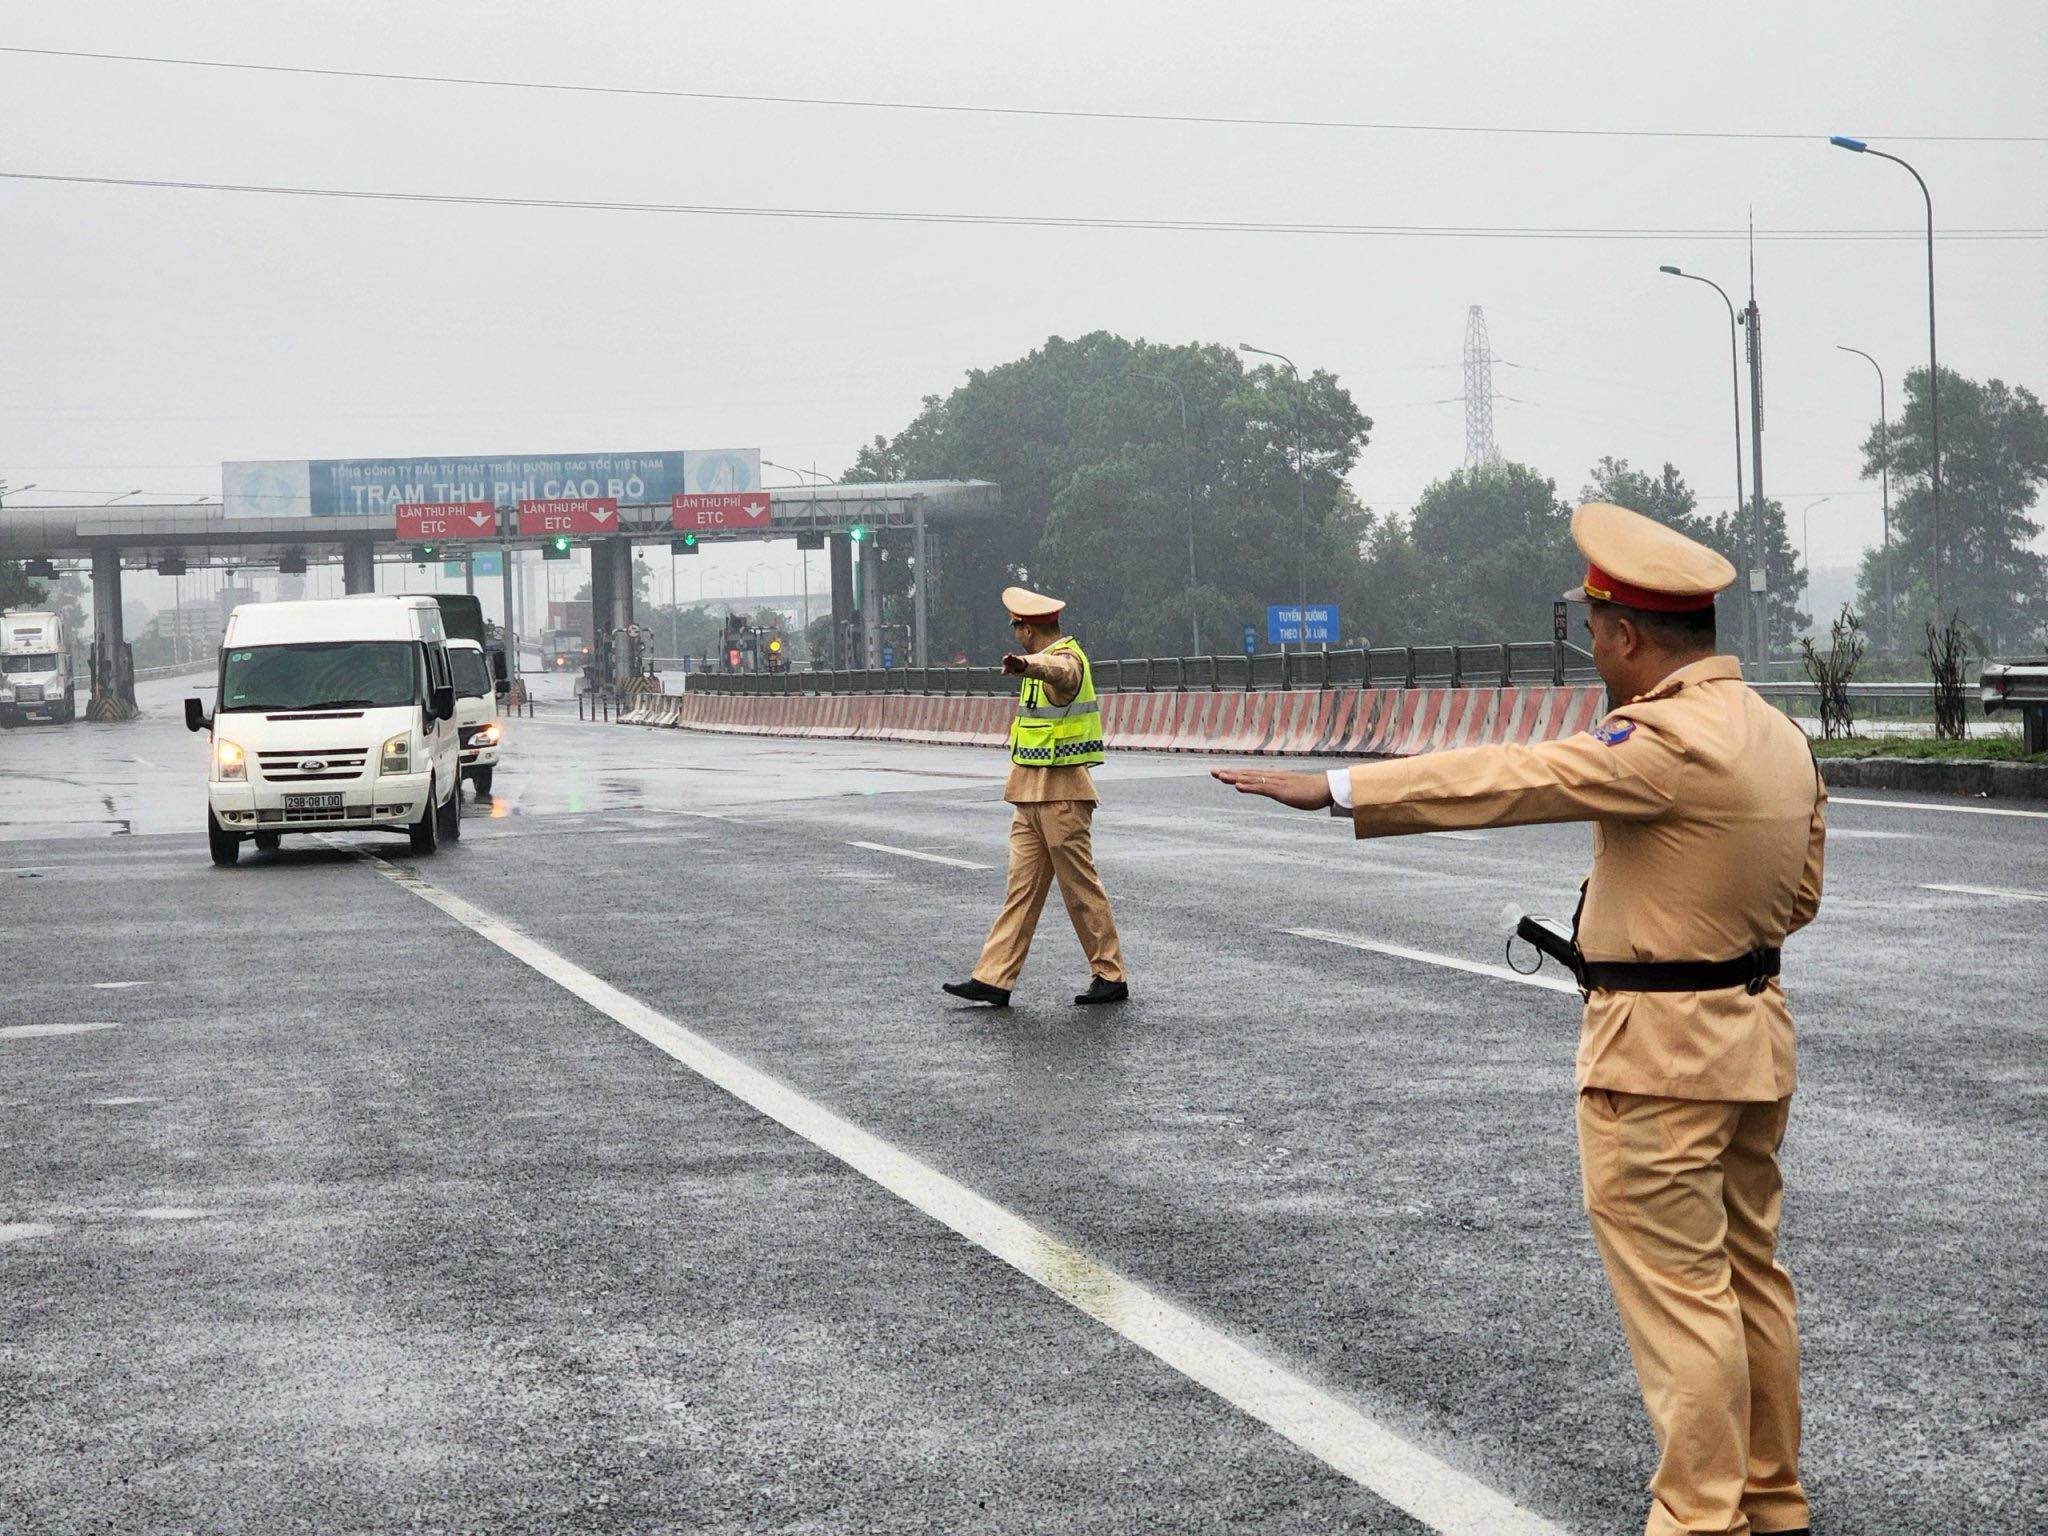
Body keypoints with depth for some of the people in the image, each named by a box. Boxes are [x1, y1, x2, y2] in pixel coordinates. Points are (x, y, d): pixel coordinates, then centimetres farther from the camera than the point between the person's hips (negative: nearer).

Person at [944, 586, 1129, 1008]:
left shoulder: (1066, 659, -16)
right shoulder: (1054, 656, 16)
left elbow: (1057, 670, -43)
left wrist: (1026, 664, -63)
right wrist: (1028, 664, 64)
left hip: (1061, 795, -10)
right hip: (1032, 796, 10)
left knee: (1081, 886, -2)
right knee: (1021, 887, 5)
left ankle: (1110, 977, 7)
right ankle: (993, 979, 2)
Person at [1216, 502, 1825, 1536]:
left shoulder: (1671, 743, -21)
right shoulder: (1779, 737, 7)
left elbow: (1511, 779, -22)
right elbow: (1799, 895, 15)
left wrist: (1334, 789, -19)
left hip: (1657, 1054, -9)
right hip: (1753, 1033, 9)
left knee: (1676, 1292, -2)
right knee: (1749, 1277, 17)